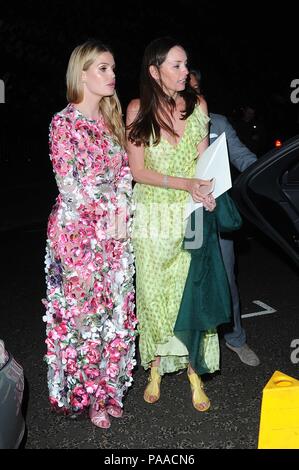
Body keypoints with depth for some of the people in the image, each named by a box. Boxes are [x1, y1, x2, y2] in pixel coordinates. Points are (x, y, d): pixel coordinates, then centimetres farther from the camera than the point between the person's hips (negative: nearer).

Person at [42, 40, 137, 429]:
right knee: (82, 312, 3)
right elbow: (69, 184, -12)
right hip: (79, 232, -6)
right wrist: (107, 213, -10)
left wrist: (121, 210, -3)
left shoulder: (111, 119, 12)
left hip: (116, 232, 6)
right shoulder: (64, 122, -7)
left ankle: (107, 389, 27)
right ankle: (84, 396, 20)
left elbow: (124, 173, 11)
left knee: (114, 310, 11)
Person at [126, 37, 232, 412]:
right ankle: (156, 367, 25)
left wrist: (205, 189, -14)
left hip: (191, 213, 2)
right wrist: (185, 184, -19)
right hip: (152, 215, -1)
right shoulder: (138, 110, -5)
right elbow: (137, 171, -8)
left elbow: (203, 159, 7)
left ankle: (192, 370, 18)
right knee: (153, 292, 8)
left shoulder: (197, 105, 3)